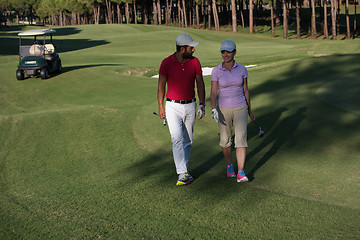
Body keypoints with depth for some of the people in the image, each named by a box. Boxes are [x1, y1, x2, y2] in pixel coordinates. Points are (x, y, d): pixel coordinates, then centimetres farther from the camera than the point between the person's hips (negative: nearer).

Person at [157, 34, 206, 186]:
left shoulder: (195, 62, 0)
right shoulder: (167, 63, -8)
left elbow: (200, 83, 7)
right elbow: (161, 85, 0)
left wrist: (202, 104, -1)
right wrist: (160, 107, 1)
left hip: (190, 106, 3)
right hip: (173, 107, -3)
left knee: (187, 141, 9)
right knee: (177, 139, -14)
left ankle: (183, 168, 25)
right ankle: (183, 174, -16)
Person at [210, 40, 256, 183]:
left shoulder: (242, 69, -2)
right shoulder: (216, 71, -6)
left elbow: (245, 90, 7)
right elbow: (213, 92, -10)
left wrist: (249, 111, 11)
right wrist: (213, 110, -24)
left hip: (240, 108, 0)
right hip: (224, 109, 0)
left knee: (241, 139, -13)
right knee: (225, 140, 11)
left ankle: (241, 173, -11)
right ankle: (229, 165, 37)